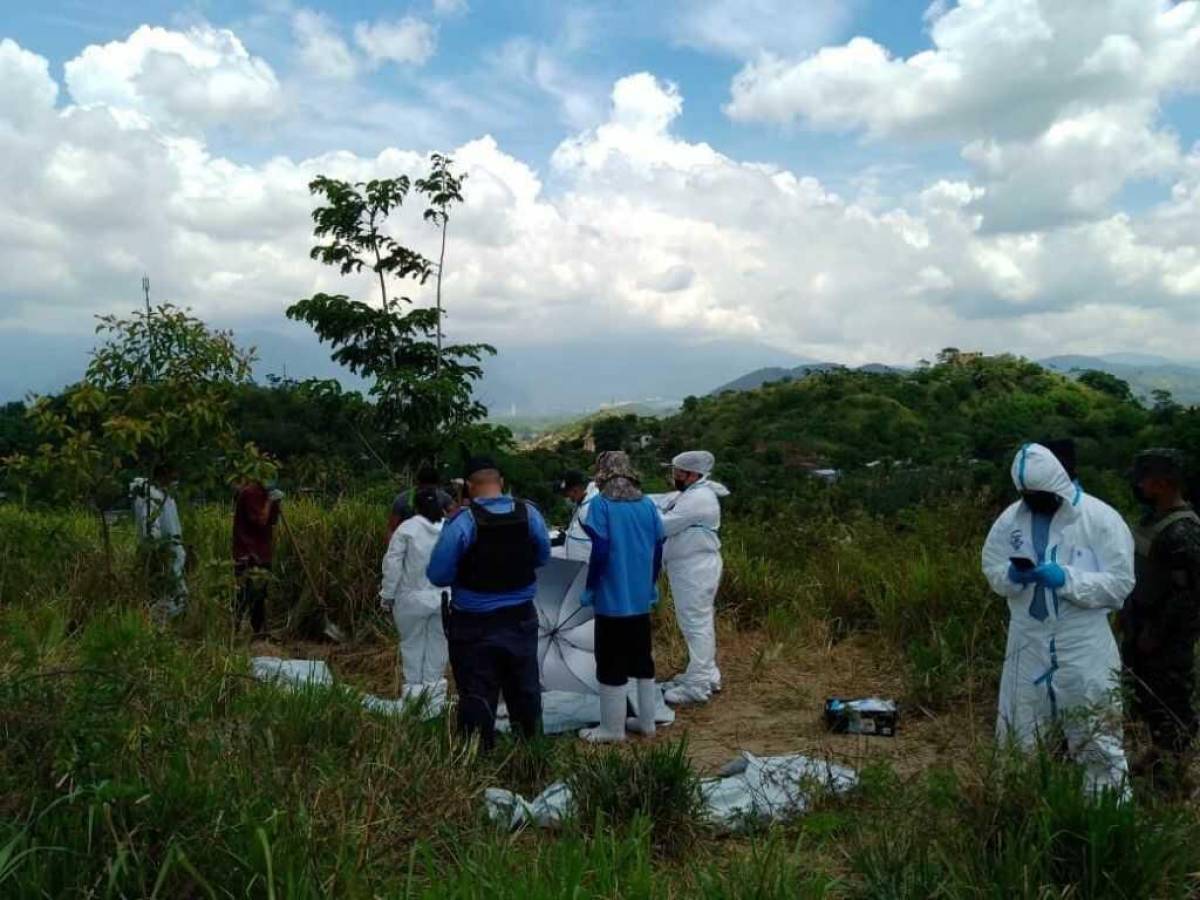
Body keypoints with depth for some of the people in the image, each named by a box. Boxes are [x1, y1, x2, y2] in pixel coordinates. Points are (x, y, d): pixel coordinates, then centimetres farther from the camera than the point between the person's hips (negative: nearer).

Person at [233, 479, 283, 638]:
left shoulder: (260, 491, 15)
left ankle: (260, 633, 19)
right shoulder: (250, 492, -14)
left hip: (260, 553, 10)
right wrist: (270, 501, -13)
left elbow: (272, 521, 14)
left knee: (260, 596, 13)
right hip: (249, 556, -10)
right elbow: (260, 520, -20)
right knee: (247, 597, -11)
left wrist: (276, 503, 1)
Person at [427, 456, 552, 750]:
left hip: (475, 626, -4)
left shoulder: (462, 522, -18)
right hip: (521, 619, 4)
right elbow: (542, 558, 9)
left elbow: (438, 575, -14)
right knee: (526, 690, 19)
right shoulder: (530, 514, -6)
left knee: (477, 696, 6)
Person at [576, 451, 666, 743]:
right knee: (642, 658, 16)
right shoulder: (648, 504, 5)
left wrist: (589, 590, -5)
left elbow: (600, 551, -16)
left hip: (612, 598, -6)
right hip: (641, 598, 6)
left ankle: (612, 728, 10)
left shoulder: (601, 504, -12)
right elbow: (659, 548, 8)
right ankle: (646, 721, 25)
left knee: (611, 663, 3)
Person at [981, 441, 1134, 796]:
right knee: (1020, 739, 17)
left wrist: (1067, 579, -26)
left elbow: (1120, 583, -13)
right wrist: (1012, 576, -15)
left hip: (1083, 648, -4)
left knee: (1097, 738, 5)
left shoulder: (1100, 518, -11)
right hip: (1028, 645, 4)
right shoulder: (1011, 518, 1)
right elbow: (992, 572, 7)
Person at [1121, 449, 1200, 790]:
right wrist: (1129, 621, 16)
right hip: (1141, 624, 9)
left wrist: (1155, 633, -19)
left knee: (1170, 698, 4)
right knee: (1144, 692, 20)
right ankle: (1158, 751, 37)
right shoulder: (1153, 518, 4)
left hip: (1168, 634, -9)